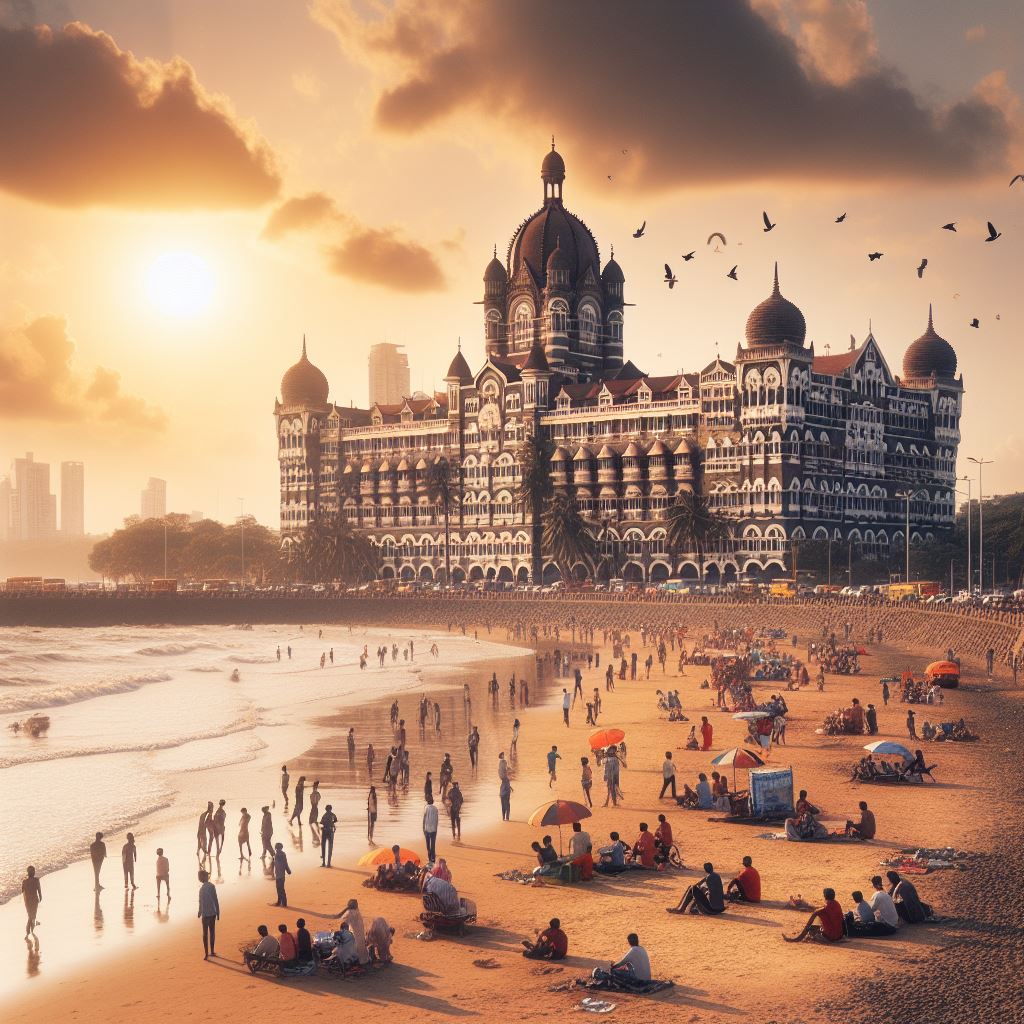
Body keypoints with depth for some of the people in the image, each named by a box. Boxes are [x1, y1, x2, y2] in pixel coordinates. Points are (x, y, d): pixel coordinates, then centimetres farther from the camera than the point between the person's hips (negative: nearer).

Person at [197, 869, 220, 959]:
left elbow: (201, 903, -13)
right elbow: (216, 900, 4)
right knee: (212, 932, 14)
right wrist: (218, 912, 11)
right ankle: (212, 951, 23)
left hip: (206, 914, -5)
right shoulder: (212, 886, 1)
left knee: (205, 933, 1)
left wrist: (200, 913, 0)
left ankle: (206, 953, 1)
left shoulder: (202, 888, -14)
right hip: (213, 913, 5)